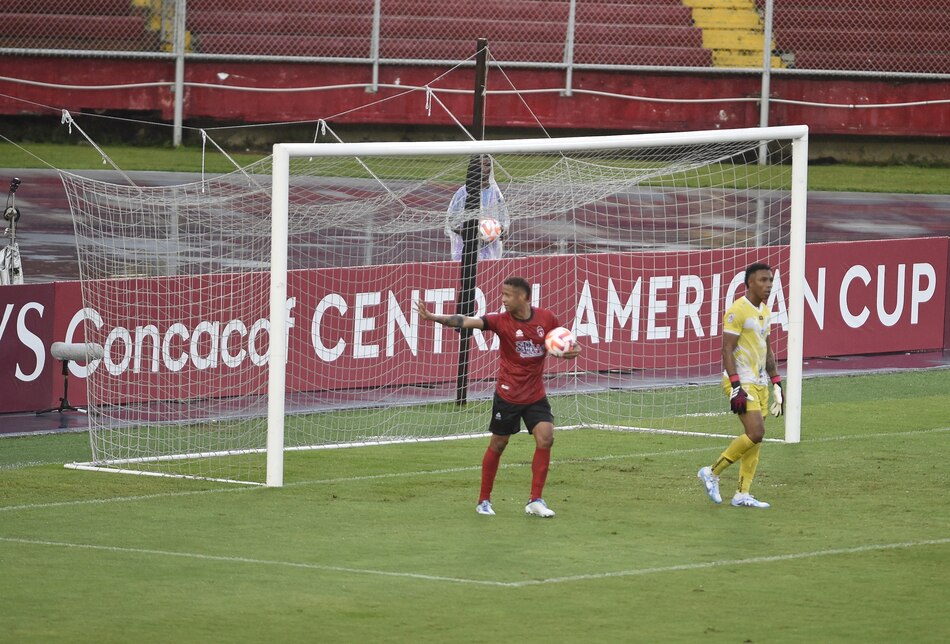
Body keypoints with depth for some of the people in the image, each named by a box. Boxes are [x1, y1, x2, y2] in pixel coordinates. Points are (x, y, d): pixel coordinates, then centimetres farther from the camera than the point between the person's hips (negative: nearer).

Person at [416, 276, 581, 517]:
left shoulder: (546, 318, -6)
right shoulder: (502, 321, -13)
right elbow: (467, 322, -25)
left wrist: (573, 351, -14)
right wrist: (432, 317, -38)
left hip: (536, 395, 2)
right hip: (507, 395, -2)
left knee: (545, 438, -12)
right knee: (498, 444, 7)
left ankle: (535, 501, -3)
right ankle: (484, 500, 20)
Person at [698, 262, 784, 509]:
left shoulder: (765, 312, 15)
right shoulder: (737, 311, -13)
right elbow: (727, 350, -16)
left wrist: (776, 385, 20)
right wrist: (736, 387, -22)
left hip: (760, 382, 9)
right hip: (742, 381, -9)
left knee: (755, 438, 4)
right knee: (755, 433, -17)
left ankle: (742, 494, 6)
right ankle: (712, 472, -5)